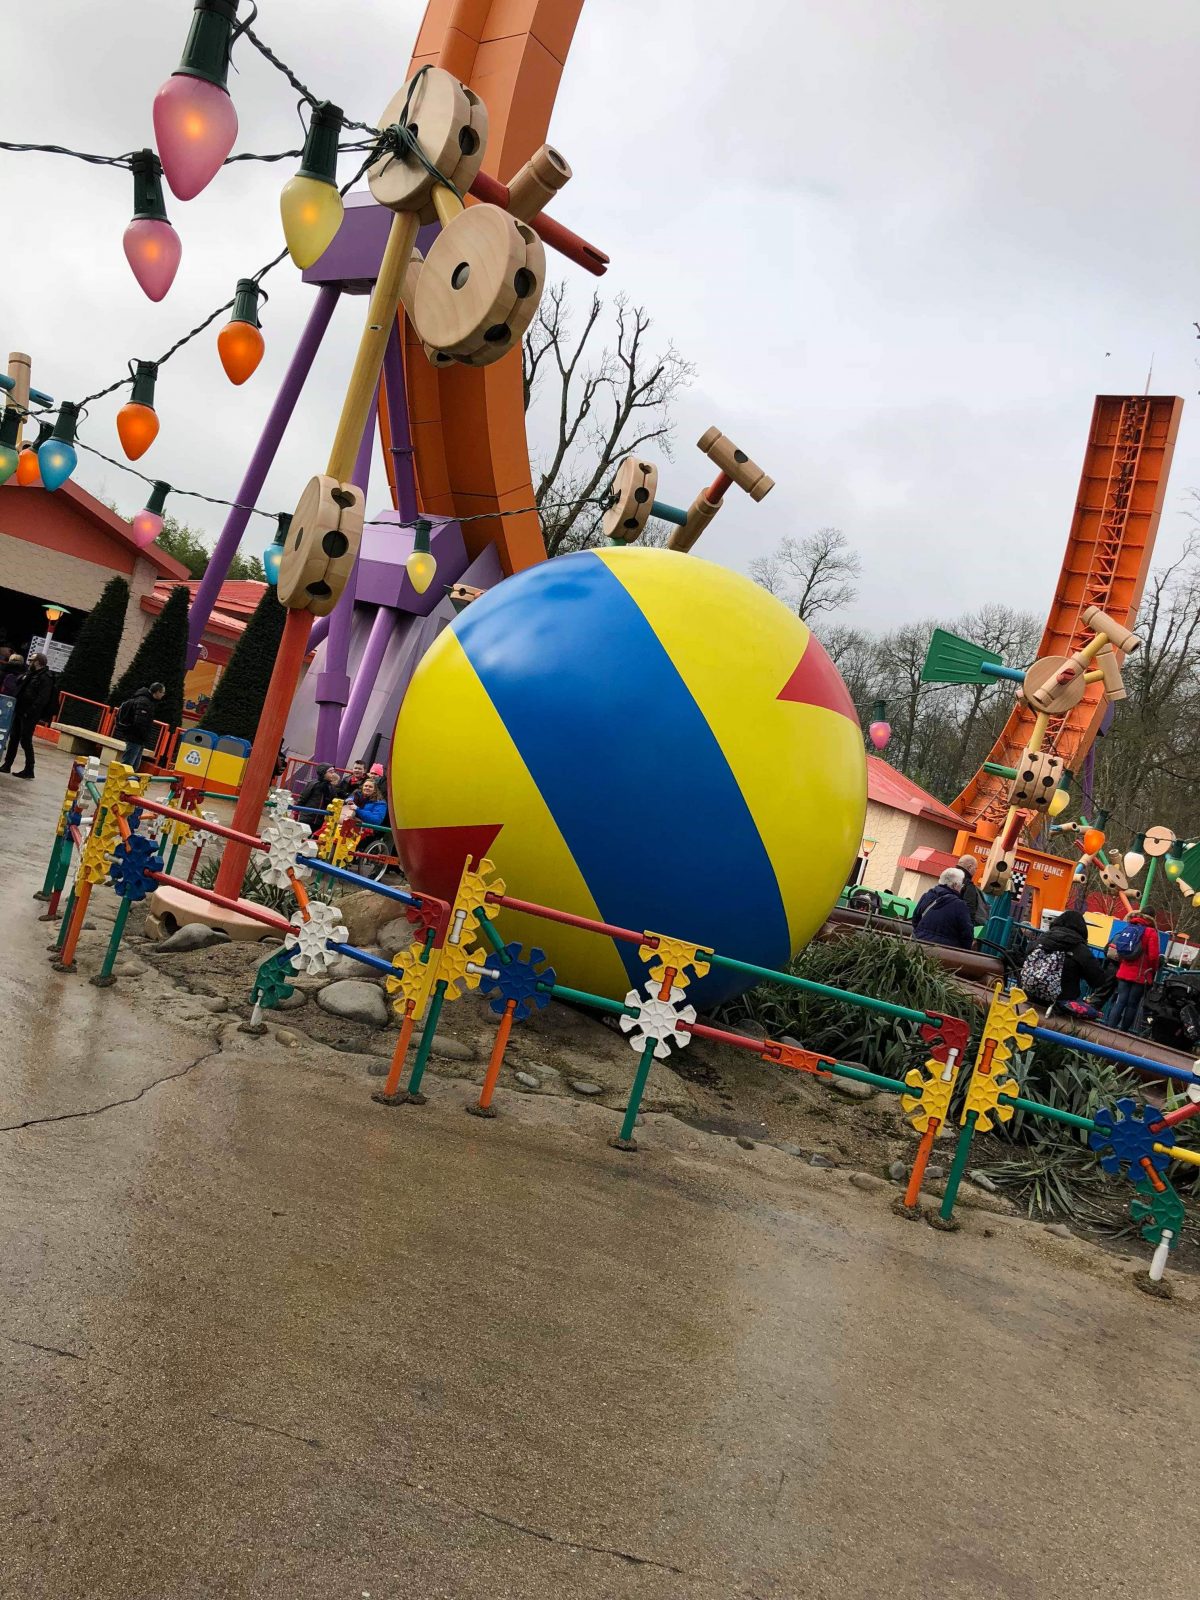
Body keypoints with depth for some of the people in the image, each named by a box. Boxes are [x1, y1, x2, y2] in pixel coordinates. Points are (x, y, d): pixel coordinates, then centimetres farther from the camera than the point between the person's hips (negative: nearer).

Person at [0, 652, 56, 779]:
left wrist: (30, 712, -25)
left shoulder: (46, 678, -15)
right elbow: (19, 690, 23)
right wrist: (14, 704, 11)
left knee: (26, 742, -5)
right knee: (13, 738, 12)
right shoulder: (30, 674, 15)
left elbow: (42, 699, -23)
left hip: (29, 716, -9)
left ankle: (29, 770, 2)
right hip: (19, 712, 9)